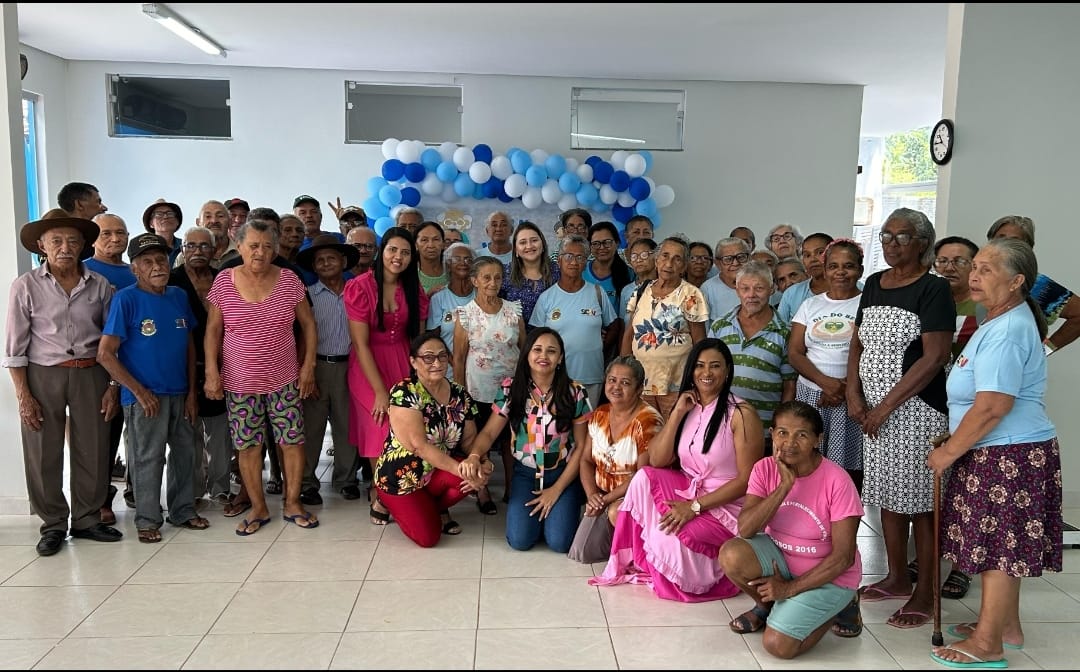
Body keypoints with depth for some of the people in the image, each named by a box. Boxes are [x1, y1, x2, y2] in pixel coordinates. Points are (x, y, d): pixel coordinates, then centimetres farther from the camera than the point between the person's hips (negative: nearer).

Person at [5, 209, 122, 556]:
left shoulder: (99, 285, 2)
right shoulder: (26, 286, -4)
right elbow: (14, 347, -2)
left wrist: (113, 387, 3)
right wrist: (23, 396, -6)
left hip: (91, 375, 2)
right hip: (42, 375, -1)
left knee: (93, 451, 7)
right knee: (44, 455, 4)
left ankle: (87, 519, 23)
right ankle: (53, 525, 20)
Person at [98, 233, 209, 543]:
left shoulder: (179, 296, 4)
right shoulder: (125, 299, -11)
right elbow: (105, 354, -12)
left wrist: (192, 391, 3)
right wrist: (138, 390, -14)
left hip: (180, 392, 5)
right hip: (145, 395, -5)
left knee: (185, 452, 14)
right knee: (147, 459, 5)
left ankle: (183, 510, 30)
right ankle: (147, 520, 20)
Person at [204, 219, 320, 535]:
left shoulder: (288, 280, -3)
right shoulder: (224, 281, -2)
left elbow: (308, 324, 4)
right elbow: (213, 330, 3)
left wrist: (308, 366, -1)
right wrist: (212, 372, -4)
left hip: (284, 378, 0)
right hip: (239, 381, 0)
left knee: (293, 440, 1)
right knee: (248, 445, 5)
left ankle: (292, 503, 18)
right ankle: (258, 508, 20)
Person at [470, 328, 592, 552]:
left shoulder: (575, 393, -9)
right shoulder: (510, 389, -6)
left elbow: (581, 446, -5)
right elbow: (489, 433, -4)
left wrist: (556, 490, -10)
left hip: (563, 474, -1)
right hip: (525, 473, 1)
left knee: (559, 542, -17)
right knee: (520, 540, -16)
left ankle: (556, 507, 16)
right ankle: (538, 510, 17)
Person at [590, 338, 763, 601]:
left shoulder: (741, 413, -14)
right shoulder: (687, 407, 5)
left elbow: (747, 479, -17)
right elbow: (657, 461, -3)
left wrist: (695, 507, -22)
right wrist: (678, 412, -12)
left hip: (726, 505, -6)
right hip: (687, 490, 6)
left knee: (667, 538, -27)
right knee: (644, 478, -21)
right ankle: (638, 562, -8)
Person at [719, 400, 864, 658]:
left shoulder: (836, 481, -22)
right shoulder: (765, 469, -11)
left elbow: (843, 557, -19)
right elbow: (745, 530, -22)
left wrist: (790, 588, -18)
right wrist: (785, 485, -29)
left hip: (828, 576, -3)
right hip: (780, 559, 4)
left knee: (778, 645, -20)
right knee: (732, 554, -27)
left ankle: (839, 605, 8)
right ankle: (767, 606, 6)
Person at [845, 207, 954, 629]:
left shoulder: (933, 290, -7)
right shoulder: (874, 284, 12)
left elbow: (935, 357, -15)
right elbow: (858, 345, 14)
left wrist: (887, 405, -15)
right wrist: (854, 395, 0)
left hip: (916, 409, -6)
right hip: (874, 409, 6)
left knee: (921, 501, 0)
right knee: (888, 497, 14)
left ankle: (925, 593, 12)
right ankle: (897, 578, 28)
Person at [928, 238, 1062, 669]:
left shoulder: (1007, 331, -20)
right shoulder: (1001, 323, 14)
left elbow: (992, 407, -25)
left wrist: (949, 452, -16)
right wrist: (954, 440, 22)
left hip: (1009, 455, -10)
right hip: (999, 454, 10)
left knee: (999, 546, -1)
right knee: (1002, 546, 18)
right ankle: (1006, 626, 32)